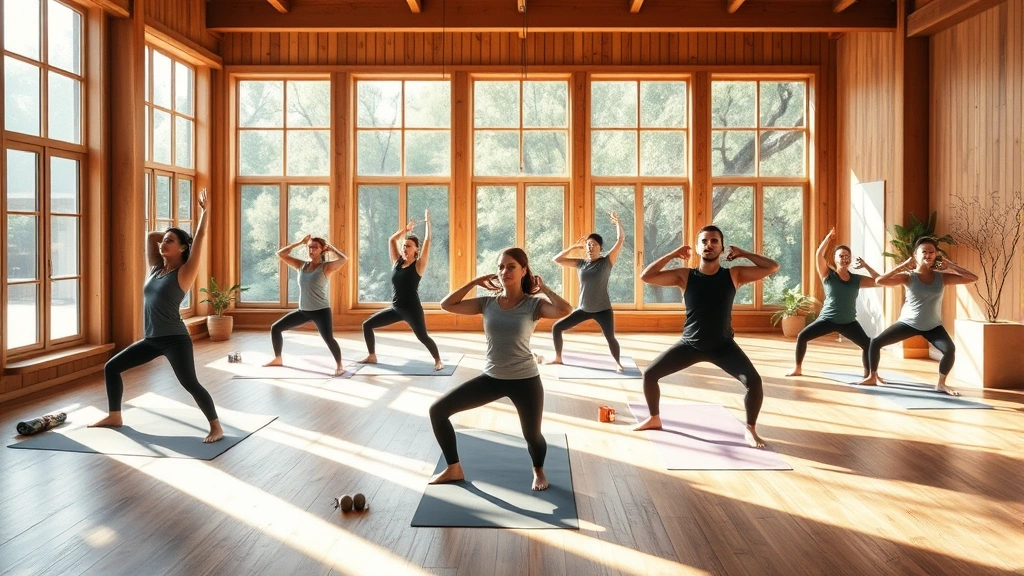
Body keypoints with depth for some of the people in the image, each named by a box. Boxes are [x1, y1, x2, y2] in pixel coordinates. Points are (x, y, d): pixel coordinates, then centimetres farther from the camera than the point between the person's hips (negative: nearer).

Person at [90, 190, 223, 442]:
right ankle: (114, 416, 28)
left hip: (175, 339, -8)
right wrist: (169, 235, 16)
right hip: (151, 339, 8)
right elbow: (150, 236, 18)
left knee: (190, 384, -16)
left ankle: (216, 427, -9)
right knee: (111, 367, 15)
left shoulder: (184, 273, -9)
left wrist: (205, 210, -10)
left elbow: (201, 236, -13)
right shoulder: (156, 269, 10)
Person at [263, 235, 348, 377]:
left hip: (321, 311, -7)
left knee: (328, 339, -24)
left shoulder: (326, 267, -10)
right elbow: (281, 253, 7)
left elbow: (344, 259, -27)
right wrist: (300, 242, 2)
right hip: (303, 311, 7)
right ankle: (278, 359, 26)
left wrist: (330, 247, -12)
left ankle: (339, 366, -4)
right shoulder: (301, 265, 6)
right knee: (275, 328, 11)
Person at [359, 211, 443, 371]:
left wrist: (427, 221, -3)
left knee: (423, 337, -12)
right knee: (367, 325, 8)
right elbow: (392, 240, 11)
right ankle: (372, 356, 20)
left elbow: (427, 241, -11)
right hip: (395, 308, 6)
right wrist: (407, 228, 17)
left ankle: (438, 361, 8)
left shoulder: (418, 265, -8)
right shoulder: (397, 262, 6)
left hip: (412, 309, -6)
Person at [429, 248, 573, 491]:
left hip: (525, 380, -3)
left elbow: (564, 310, -29)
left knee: (532, 435, 4)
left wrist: (543, 288, -14)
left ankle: (538, 471, 43)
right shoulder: (487, 303, -1)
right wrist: (475, 282, -3)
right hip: (491, 378, 4)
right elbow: (447, 305, -4)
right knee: (437, 410, 0)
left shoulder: (533, 304, -10)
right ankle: (454, 469, 17)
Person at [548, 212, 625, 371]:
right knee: (556, 327, 4)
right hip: (583, 309, 4)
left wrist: (617, 221, -11)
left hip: (603, 309, -4)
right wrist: (574, 246, 1)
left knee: (610, 338, -14)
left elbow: (620, 240, -12)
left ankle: (617, 363, 13)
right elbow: (557, 259, 1)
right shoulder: (580, 263, 3)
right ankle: (558, 358, 21)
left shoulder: (606, 261, -6)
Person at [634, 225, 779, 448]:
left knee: (754, 381, -20)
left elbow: (772, 267, -8)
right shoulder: (685, 276, -7)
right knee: (650, 374, -3)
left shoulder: (734, 275, -7)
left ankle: (750, 429, 4)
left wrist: (743, 253, -8)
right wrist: (673, 255, -12)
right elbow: (646, 277, -14)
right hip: (690, 344, 1)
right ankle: (654, 419, 22)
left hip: (723, 345, -1)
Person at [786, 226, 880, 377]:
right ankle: (797, 369, 4)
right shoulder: (828, 276, -6)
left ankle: (868, 375, 8)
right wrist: (828, 237, -24)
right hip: (827, 319, -2)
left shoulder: (857, 279, 2)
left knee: (868, 344, -8)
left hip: (849, 322, 2)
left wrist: (866, 266, -8)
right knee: (802, 336, -11)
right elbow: (819, 255, -17)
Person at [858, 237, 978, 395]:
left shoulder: (942, 277, -7)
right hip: (908, 323, -1)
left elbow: (973, 278, -9)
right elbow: (879, 281, -25)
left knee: (950, 349, -24)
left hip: (933, 326, 1)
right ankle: (872, 377, 10)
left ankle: (941, 384, -2)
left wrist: (949, 264, -14)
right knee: (875, 342, -10)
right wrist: (902, 265, -24)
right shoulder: (908, 276, -13)